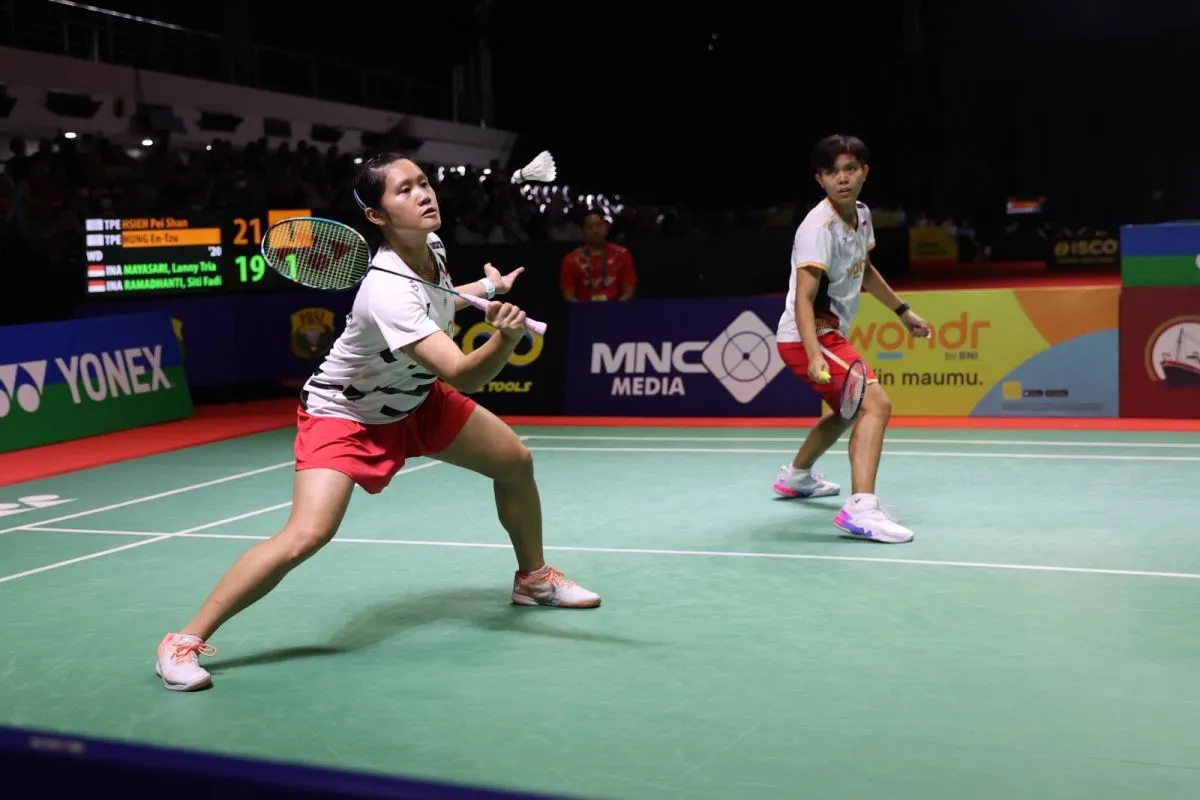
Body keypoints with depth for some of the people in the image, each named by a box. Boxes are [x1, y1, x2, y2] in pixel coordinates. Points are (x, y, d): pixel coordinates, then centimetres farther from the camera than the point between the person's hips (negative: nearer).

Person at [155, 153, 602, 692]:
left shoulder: (433, 247, -11)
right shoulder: (387, 290, -37)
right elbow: (464, 374, -45)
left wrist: (486, 289, 16)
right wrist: (505, 337, -61)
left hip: (415, 398, 9)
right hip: (345, 413, -8)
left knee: (516, 462, 10)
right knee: (307, 535, -26)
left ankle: (533, 577, 37)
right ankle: (185, 641, -11)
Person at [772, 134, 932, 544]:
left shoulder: (861, 215, 4)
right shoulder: (819, 228, -23)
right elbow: (804, 299, -32)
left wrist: (903, 311, 26)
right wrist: (814, 355, -45)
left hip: (832, 334, 10)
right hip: (808, 337, -10)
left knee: (848, 410, 31)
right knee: (876, 404, -26)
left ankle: (796, 475, 52)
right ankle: (861, 509, -36)